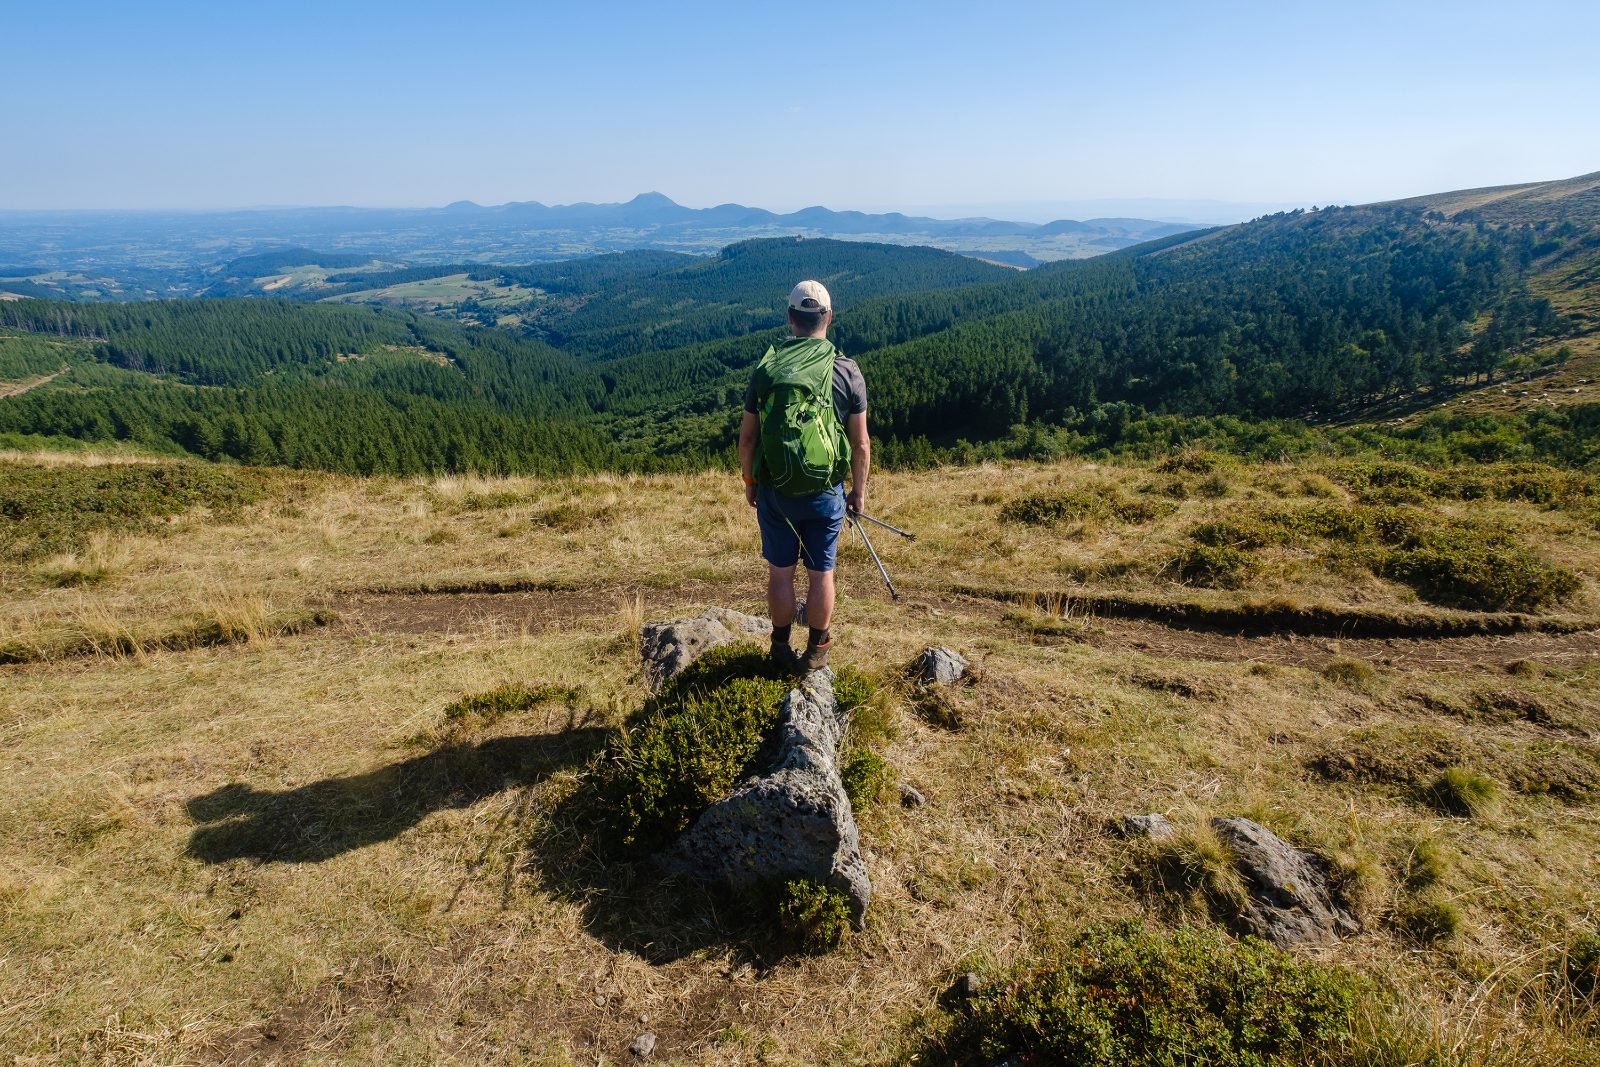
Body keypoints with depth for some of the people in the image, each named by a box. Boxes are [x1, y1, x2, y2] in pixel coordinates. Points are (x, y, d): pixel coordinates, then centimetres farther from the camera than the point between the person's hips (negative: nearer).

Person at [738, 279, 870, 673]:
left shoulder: (766, 368, -4)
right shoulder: (848, 371, -6)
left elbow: (747, 436, -1)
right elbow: (860, 444, -4)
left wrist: (749, 482, 13)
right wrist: (859, 491, 8)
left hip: (774, 490, 1)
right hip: (825, 493, -1)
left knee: (780, 572, 14)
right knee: (821, 574, 12)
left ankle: (781, 648, 27)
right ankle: (816, 651, 24)